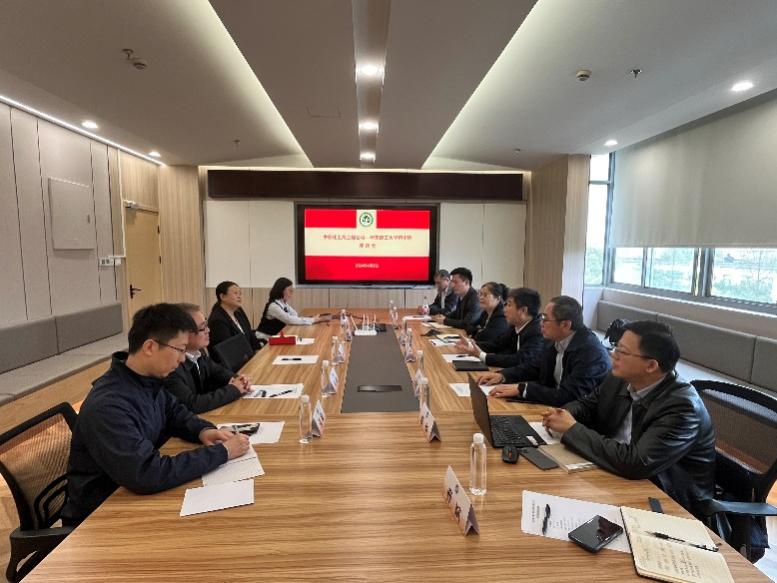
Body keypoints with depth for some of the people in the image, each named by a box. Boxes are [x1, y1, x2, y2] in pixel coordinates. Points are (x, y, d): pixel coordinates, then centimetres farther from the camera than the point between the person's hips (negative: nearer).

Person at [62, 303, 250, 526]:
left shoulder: (148, 381, -5)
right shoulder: (107, 406, -30)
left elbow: (175, 412, 12)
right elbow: (147, 475, -35)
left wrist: (203, 431, -8)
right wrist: (221, 452, -27)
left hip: (135, 495, 7)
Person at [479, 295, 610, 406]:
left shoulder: (591, 351, -25)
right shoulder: (555, 341, -3)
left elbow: (569, 397, -30)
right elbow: (536, 367, 12)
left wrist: (521, 389, -28)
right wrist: (502, 375, -2)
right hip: (556, 405, 7)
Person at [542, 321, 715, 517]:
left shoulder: (681, 406, -25)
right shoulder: (620, 379, -6)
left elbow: (635, 463, -34)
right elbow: (587, 404, 12)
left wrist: (572, 429, -25)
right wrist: (563, 414, -11)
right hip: (617, 476, 6)